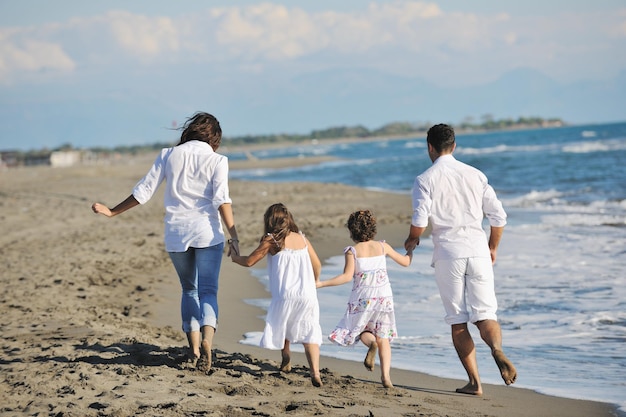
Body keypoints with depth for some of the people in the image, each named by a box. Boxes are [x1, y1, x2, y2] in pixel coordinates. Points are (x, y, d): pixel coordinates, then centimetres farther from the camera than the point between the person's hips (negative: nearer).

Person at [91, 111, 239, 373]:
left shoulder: (169, 155, 7)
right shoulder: (216, 160, 1)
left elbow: (143, 191, 7)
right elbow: (222, 200, -10)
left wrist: (113, 212, 17)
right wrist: (234, 237, -13)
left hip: (176, 234, 2)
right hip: (207, 233, -2)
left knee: (189, 289, 19)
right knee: (207, 291, -4)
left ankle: (194, 347, 13)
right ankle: (207, 339, -30)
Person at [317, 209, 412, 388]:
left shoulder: (352, 251, -6)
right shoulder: (382, 246, 4)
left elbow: (347, 276, -17)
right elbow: (405, 262, 13)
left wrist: (321, 284, -15)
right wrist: (411, 249, 33)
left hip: (363, 298, -3)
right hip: (384, 296, 3)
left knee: (358, 328, 18)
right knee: (383, 338, 9)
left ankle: (370, 342, -18)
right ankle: (386, 376, -6)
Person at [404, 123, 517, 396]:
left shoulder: (425, 180, -2)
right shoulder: (475, 175, 8)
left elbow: (420, 221, -11)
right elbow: (498, 216, 7)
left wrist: (412, 240, 11)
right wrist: (492, 248, 22)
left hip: (448, 253, -2)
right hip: (478, 251, 2)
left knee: (458, 321, 6)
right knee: (484, 314, 4)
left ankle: (474, 382, 4)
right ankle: (497, 350, -28)